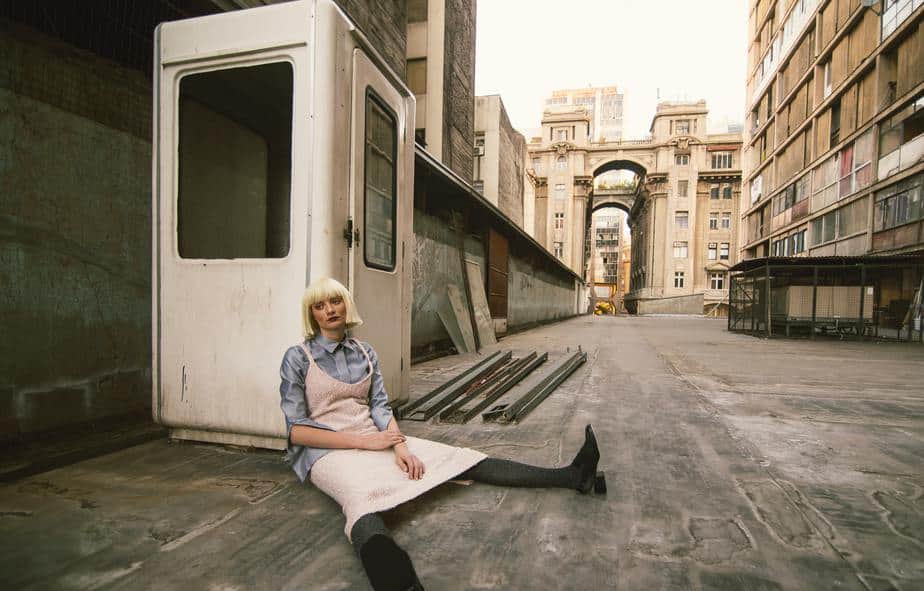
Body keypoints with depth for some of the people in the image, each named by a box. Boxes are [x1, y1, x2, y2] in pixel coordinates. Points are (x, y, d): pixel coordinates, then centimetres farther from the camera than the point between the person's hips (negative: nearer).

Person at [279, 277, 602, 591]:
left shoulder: (364, 352, 9)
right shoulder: (297, 357, -5)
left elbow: (380, 406, 5)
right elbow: (296, 431, -9)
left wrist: (399, 446, -15)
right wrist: (363, 440, -16)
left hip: (374, 439, 5)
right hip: (328, 451, -5)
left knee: (459, 458, -8)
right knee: (362, 500, -41)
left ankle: (571, 476, -12)